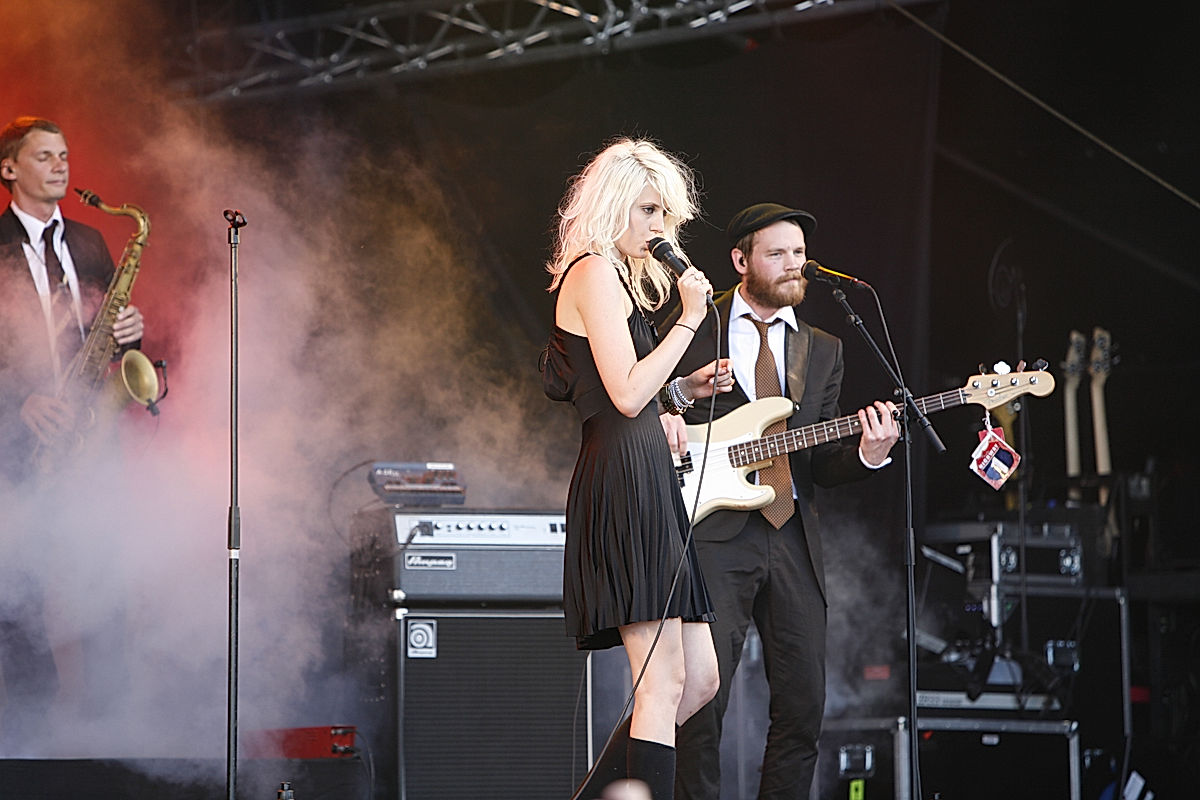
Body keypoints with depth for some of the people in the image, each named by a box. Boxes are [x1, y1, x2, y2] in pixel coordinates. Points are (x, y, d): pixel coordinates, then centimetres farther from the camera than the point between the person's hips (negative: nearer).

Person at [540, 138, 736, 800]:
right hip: (626, 478, -10)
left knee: (698, 680, 9)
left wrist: (683, 387, 16)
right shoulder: (596, 271, -7)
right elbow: (626, 394, -16)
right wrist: (690, 320, -10)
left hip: (646, 489, 10)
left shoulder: (617, 274, 24)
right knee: (665, 683, -12)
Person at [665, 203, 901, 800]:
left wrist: (867, 453, -7)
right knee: (703, 698, -11)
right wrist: (659, 415, -13)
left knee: (803, 706, 3)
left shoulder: (823, 351, 19)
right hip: (714, 532, -5)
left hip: (792, 539, 5)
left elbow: (820, 466, 13)